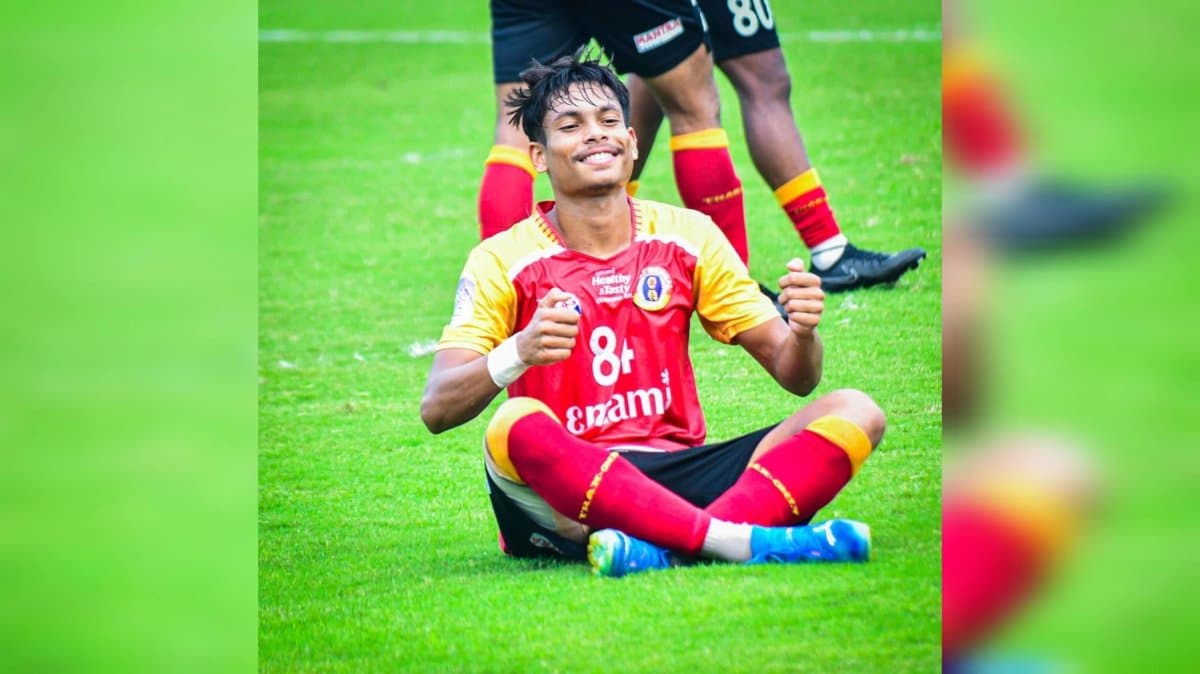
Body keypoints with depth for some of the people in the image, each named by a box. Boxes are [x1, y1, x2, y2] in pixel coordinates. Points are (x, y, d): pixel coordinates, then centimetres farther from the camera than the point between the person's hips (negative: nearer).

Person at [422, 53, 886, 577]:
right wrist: (519, 353, -33)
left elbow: (794, 376, 10)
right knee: (515, 425, -36)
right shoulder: (503, 261, -1)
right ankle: (743, 540, -42)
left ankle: (668, 547, -37)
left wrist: (802, 334, -16)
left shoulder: (687, 236, 9)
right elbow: (436, 410, -12)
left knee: (854, 413, -16)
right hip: (564, 493, -4)